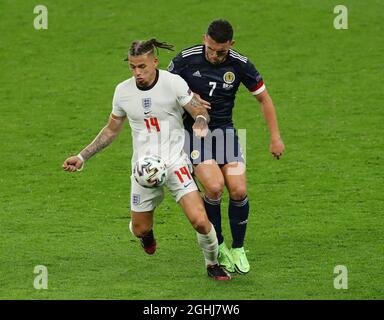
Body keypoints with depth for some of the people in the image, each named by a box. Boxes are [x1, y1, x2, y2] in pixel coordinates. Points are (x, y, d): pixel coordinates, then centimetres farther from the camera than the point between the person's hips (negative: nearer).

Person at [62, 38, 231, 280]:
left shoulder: (174, 83, -11)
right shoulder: (123, 91, 0)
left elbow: (201, 112, -5)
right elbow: (112, 130, 14)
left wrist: (201, 122, -29)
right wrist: (82, 157, 10)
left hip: (175, 161, -3)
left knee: (200, 221, -19)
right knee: (139, 229, 9)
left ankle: (213, 264, 9)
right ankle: (148, 231, 49)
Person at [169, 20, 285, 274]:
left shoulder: (240, 65, -7)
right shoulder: (185, 60, -12)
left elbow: (264, 98, 5)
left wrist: (276, 137, 2)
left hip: (225, 131, 3)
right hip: (194, 132, -2)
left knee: (238, 191, -10)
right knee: (214, 187, -22)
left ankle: (238, 249, 11)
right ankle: (217, 246, -1)